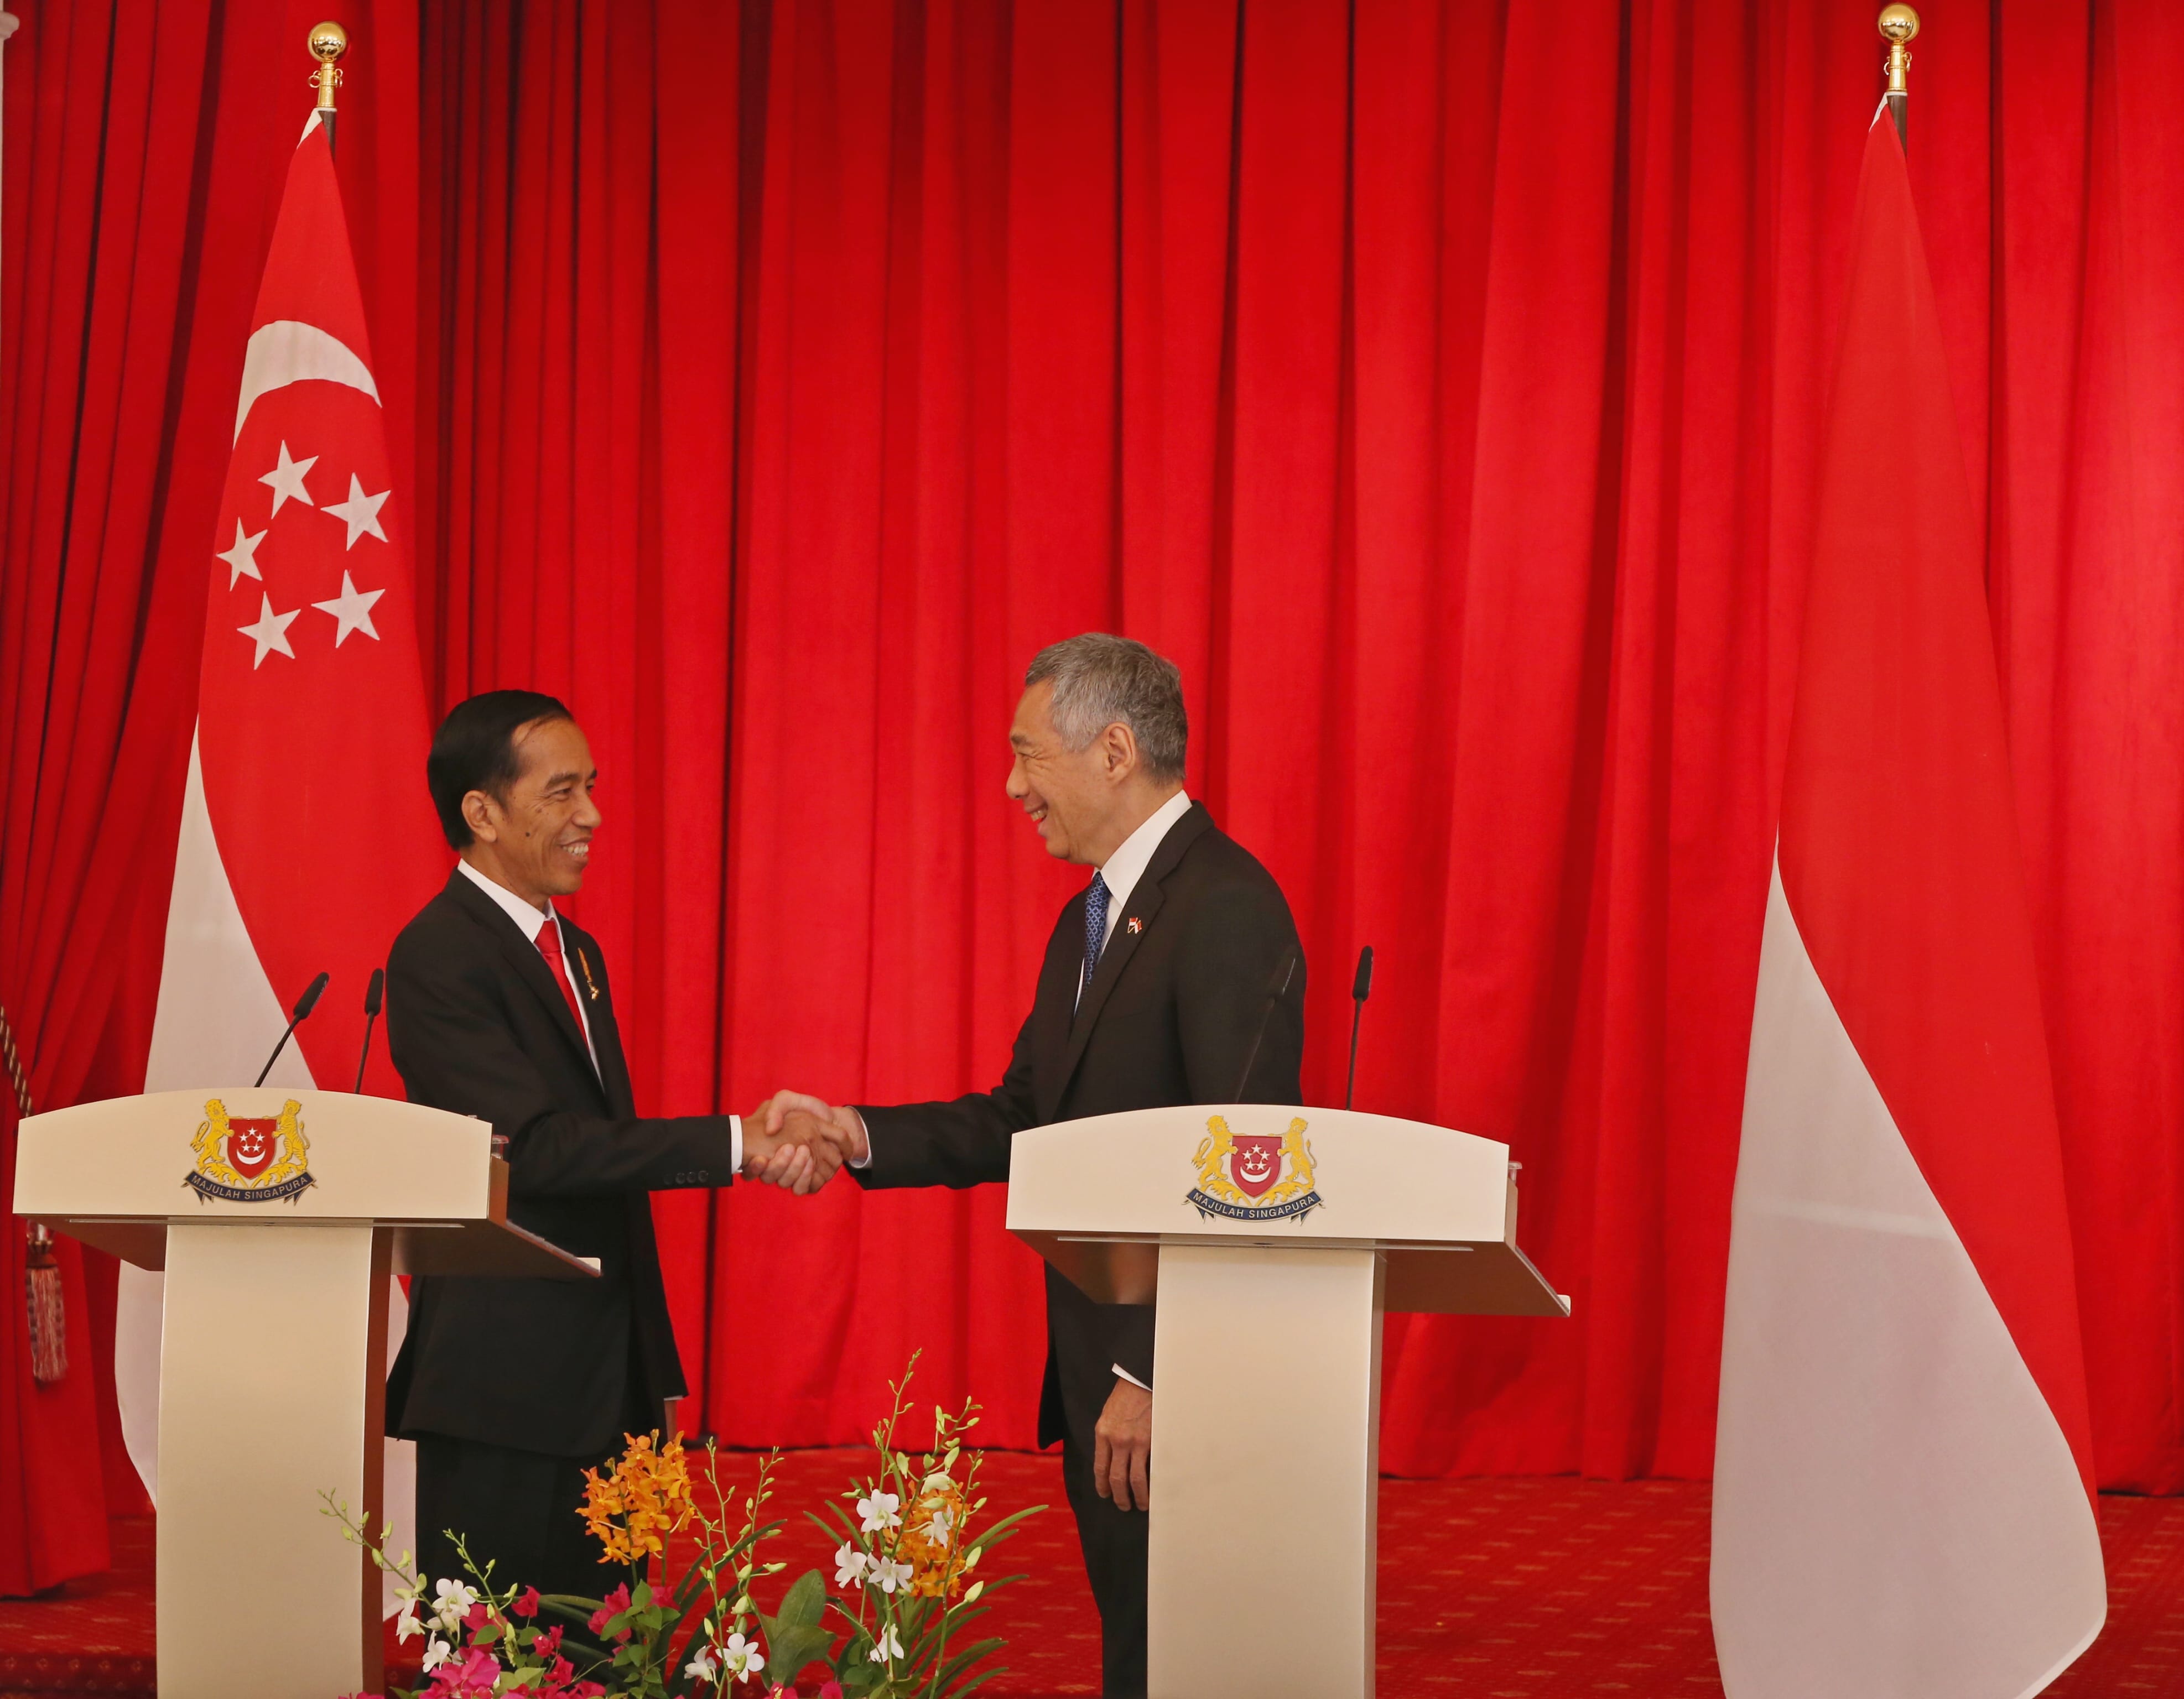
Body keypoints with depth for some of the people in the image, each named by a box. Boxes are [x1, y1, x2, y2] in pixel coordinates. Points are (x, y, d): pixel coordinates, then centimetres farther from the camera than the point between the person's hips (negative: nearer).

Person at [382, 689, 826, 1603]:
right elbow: (539, 1147, -22)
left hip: (606, 1388, 8)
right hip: (503, 1395, -8)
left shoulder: (575, 952, 17)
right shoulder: (438, 955, -12)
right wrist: (734, 1144, -22)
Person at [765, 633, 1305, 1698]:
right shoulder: (1090, 918, 17)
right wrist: (856, 1132, 2)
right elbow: (1022, 1120, 17)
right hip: (1099, 1371, 10)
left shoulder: (1227, 908, -16)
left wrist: (1150, 1375, -22)